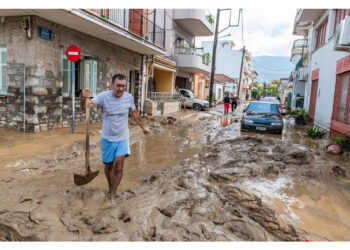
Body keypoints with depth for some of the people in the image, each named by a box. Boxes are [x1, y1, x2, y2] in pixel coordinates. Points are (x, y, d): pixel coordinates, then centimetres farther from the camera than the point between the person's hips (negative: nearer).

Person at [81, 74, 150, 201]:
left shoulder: (129, 97, -8)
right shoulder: (103, 96, -15)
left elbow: (135, 113, 8)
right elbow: (86, 107, -25)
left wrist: (143, 126, 14)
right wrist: (84, 98, -46)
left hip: (122, 138, 0)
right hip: (107, 138, 0)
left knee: (118, 165, -9)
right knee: (108, 165, 14)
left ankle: (113, 194, 6)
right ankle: (110, 188, 40)